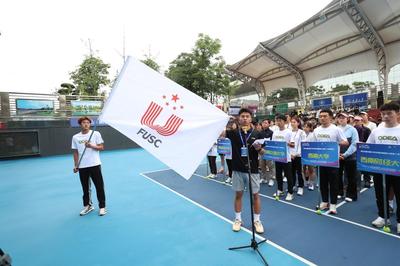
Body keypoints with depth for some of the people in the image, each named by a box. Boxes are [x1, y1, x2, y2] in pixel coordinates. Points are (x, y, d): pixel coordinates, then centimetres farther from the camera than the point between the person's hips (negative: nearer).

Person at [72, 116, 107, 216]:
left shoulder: (96, 134, -1)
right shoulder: (75, 137, 6)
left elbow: (101, 147, -3)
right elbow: (75, 153, 10)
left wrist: (91, 146, -19)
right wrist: (76, 165, 6)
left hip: (95, 165, -3)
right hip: (82, 167, 3)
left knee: (99, 186, 1)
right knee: (85, 187, 13)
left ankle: (102, 207, 13)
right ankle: (87, 206, 30)